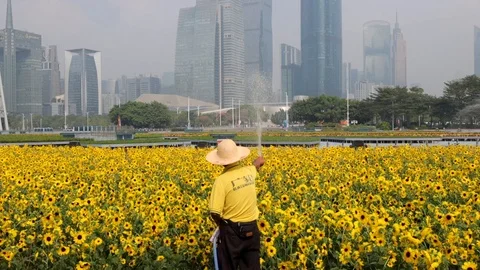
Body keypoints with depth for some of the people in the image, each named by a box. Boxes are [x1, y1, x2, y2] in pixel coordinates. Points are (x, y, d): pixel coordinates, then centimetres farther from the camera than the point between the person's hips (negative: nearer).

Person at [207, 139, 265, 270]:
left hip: (231, 231, -5)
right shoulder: (249, 171, -2)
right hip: (252, 229, 5)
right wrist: (258, 162, 48)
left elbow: (214, 213, -20)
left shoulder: (222, 180, -19)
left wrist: (221, 224, 1)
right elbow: (256, 165, 26)